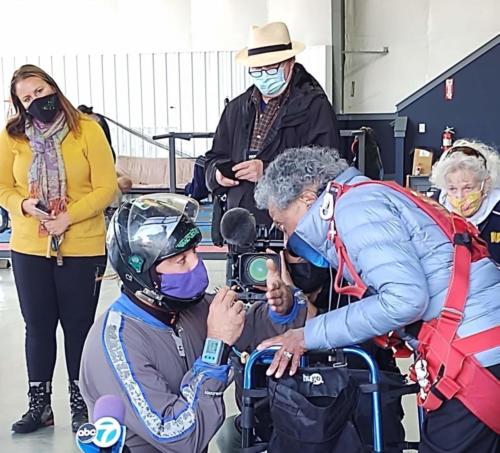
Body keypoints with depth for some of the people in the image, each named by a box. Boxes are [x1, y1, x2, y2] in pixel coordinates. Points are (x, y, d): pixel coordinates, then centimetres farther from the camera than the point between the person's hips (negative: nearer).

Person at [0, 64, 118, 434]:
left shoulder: (88, 130, -7)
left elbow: (106, 188, -9)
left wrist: (69, 216, -19)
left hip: (82, 248, -2)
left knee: (79, 326, 9)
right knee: (38, 326, 13)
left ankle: (81, 403, 26)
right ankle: (39, 404, 28)